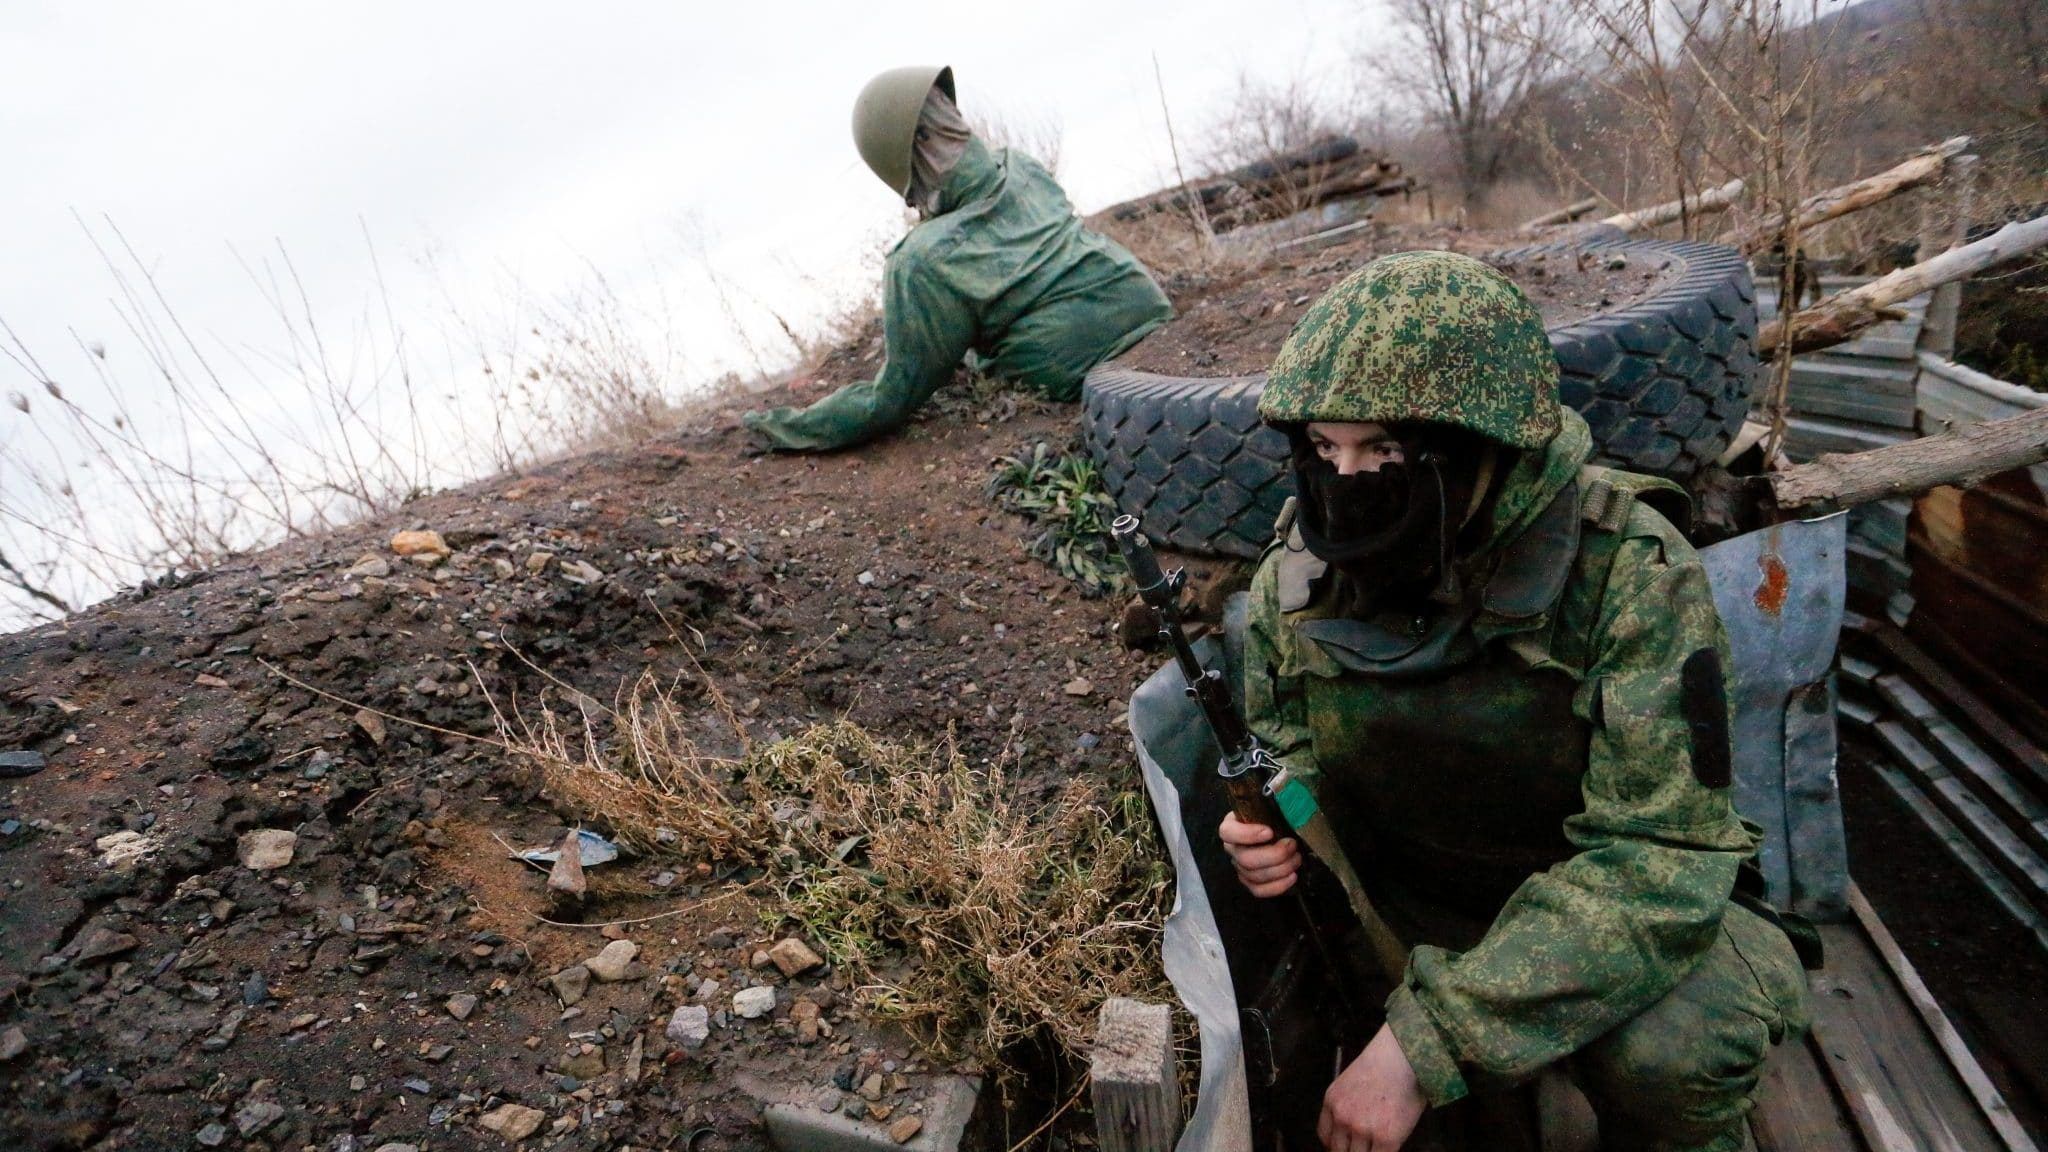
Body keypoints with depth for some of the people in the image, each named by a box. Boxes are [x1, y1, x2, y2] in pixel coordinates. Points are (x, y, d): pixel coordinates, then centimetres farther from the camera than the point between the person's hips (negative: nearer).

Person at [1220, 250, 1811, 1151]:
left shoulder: (1629, 570, -25)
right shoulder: (1294, 579, -12)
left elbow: (1656, 859, -30)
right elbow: (1287, 750, 5)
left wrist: (1428, 1042, -36)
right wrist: (1273, 823, -21)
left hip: (1615, 910, -3)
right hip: (1404, 907, 4)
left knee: (1664, 1048, -33)